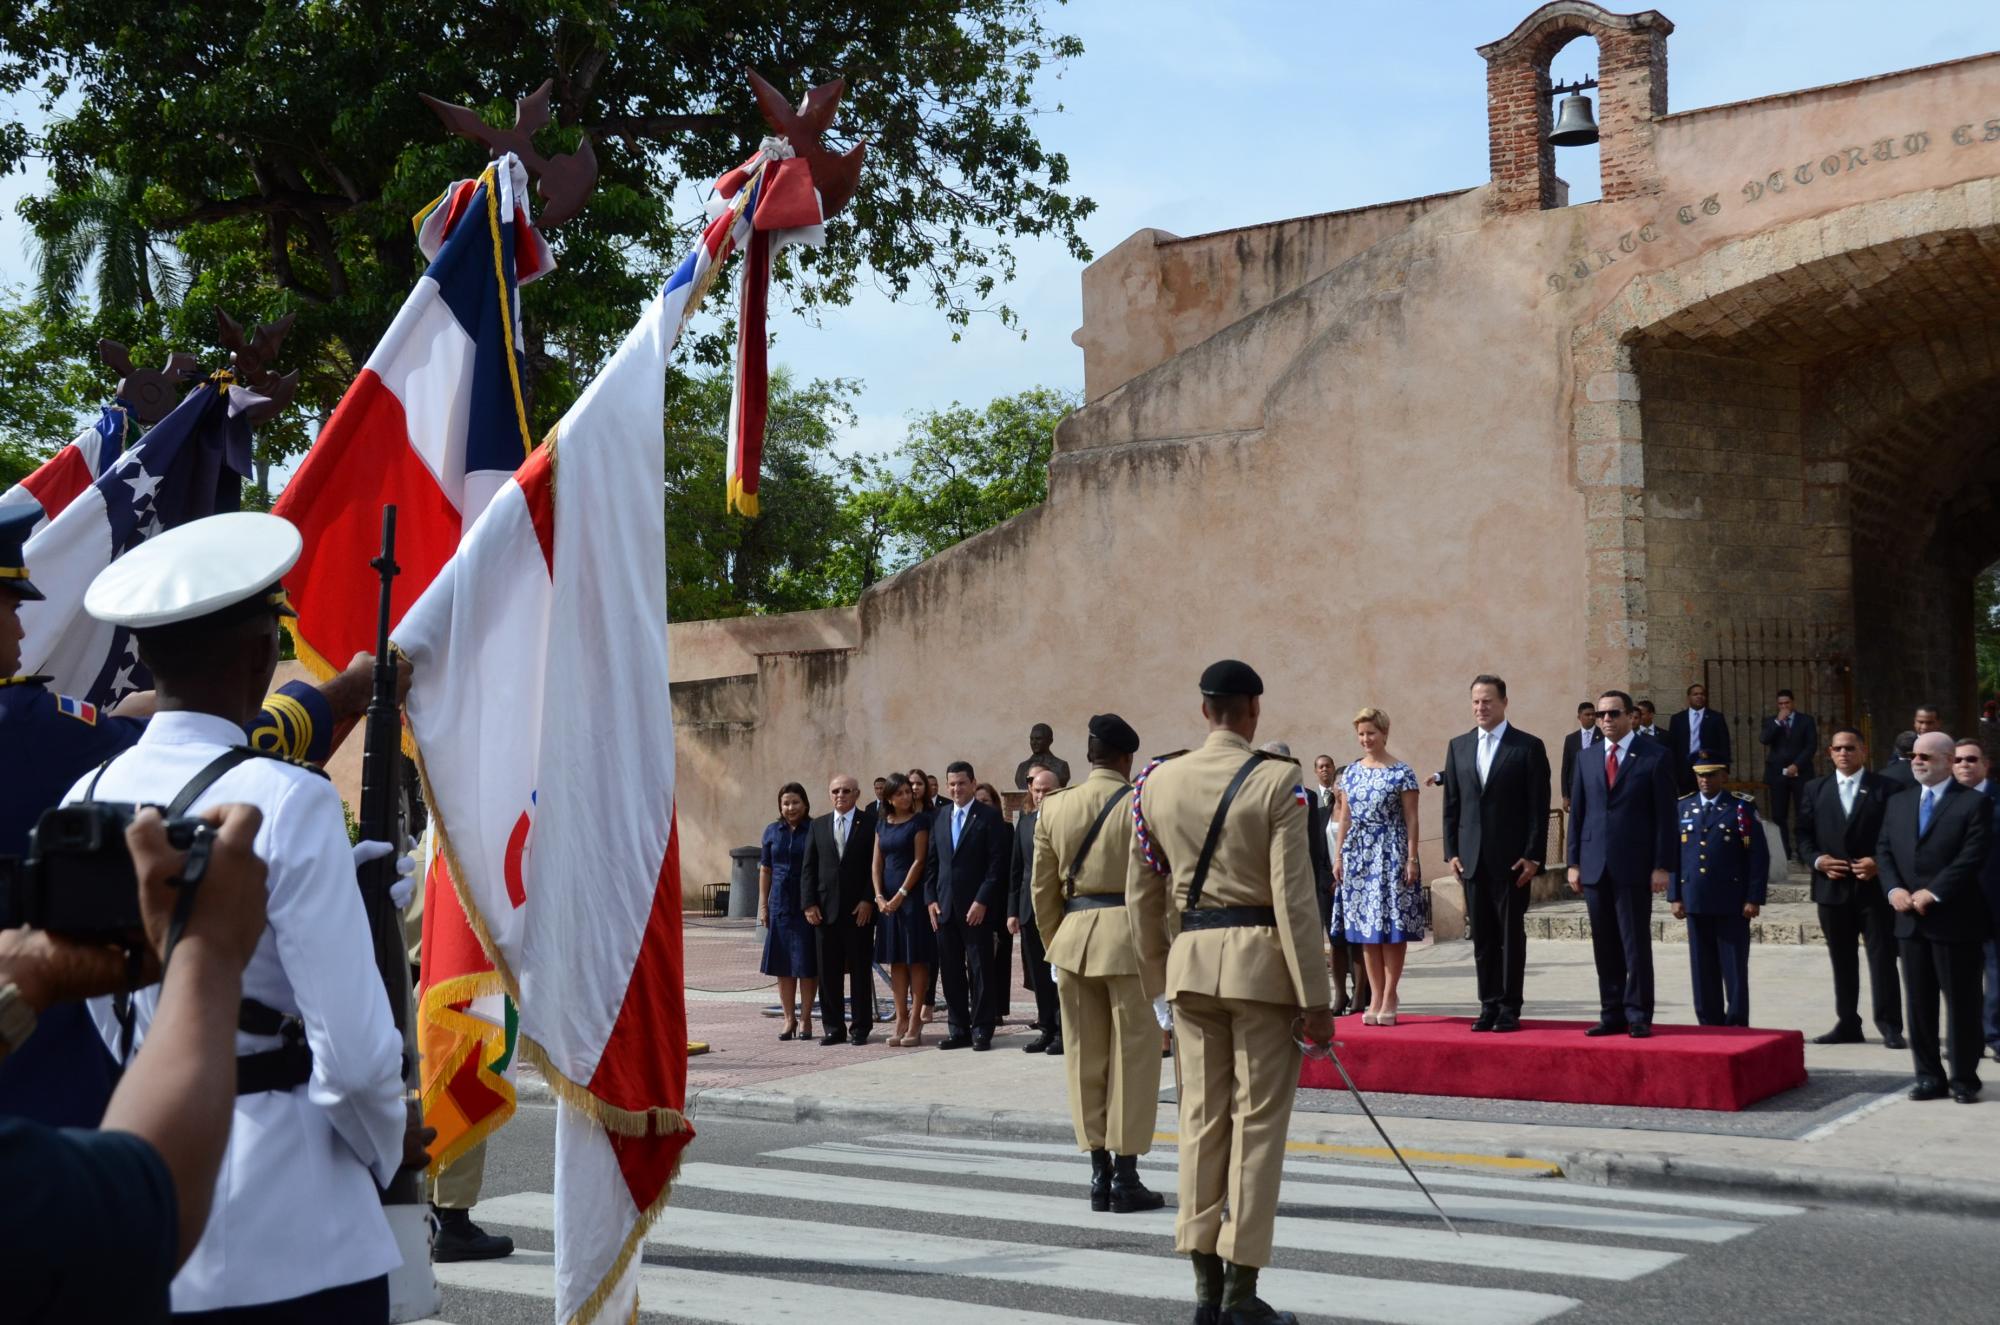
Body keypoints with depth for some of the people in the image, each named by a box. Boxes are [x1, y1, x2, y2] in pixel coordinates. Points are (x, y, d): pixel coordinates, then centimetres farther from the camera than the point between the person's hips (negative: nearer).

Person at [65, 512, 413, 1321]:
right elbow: (352, 1049, -19)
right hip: (288, 1240, -6)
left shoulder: (87, 800, 1)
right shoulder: (284, 802, -18)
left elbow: (107, 1021, 11)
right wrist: (389, 1141, 1)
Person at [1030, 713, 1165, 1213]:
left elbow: (1042, 888, 9)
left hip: (1073, 934, 4)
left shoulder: (1054, 808, 7)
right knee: (1133, 1057, 1)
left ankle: (1100, 1174, 13)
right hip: (1128, 934, -4)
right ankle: (1125, 1178, 2)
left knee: (1086, 1058, 10)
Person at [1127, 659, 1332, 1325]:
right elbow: (1293, 897, -12)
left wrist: (1158, 979, 21)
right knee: (1258, 1122, 2)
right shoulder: (1277, 780, -8)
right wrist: (1315, 998, -9)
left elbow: (1142, 895, 11)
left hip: (1190, 957, 4)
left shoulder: (1157, 780, 6)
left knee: (1201, 1117, 10)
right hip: (1259, 956, -4)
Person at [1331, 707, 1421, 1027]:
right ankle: (1376, 996, 10)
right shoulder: (1351, 772, 11)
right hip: (1358, 854, 5)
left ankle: (1389, 996, 3)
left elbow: (1411, 819, -5)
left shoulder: (1402, 772, -3)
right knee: (1367, 929, 5)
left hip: (1392, 854, -4)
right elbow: (1344, 818, 13)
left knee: (1393, 927, -3)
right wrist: (1338, 857, 8)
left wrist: (1411, 859, -11)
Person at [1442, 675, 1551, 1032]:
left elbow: (1539, 807, -4)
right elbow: (1451, 804, 13)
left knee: (1511, 936, 1)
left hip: (1512, 859, -4)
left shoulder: (1529, 747, -2)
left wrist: (1533, 856, -10)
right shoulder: (1458, 747, 11)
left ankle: (1510, 1009, 7)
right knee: (1482, 938, 7)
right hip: (1472, 859, 4)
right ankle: (1488, 1006, 14)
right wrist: (1452, 851, 5)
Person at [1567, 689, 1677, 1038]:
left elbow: (1665, 814, -3)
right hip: (1595, 866, 4)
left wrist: (1662, 866, -9)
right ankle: (1612, 1014, 13)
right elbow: (1577, 812, 13)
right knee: (1605, 946, 7)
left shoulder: (1656, 756, 0)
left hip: (1634, 866, -4)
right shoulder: (1586, 759, 13)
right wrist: (1574, 862, 7)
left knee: (1636, 944, -2)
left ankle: (1638, 1016, 4)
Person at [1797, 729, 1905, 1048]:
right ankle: (1847, 1024, 18)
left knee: (1882, 958, -3)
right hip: (1833, 888, 3)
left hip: (1875, 887, -3)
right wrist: (1817, 860, -8)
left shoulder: (1888, 788, 0)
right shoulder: (1814, 789, 10)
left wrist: (1879, 862, -16)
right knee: (1842, 960, 10)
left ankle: (1890, 1026, 2)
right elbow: (1803, 835, 9)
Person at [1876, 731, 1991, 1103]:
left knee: (1961, 1002, 2)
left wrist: (1933, 893, -18)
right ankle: (1929, 1077, 16)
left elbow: (1972, 858, -13)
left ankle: (1964, 1079, 11)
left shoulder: (1974, 803, -4)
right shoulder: (1898, 804, 14)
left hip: (1955, 919, -6)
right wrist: (1893, 889, -7)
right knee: (1918, 1002, 8)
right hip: (1911, 920, 6)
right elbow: (1884, 852, 11)